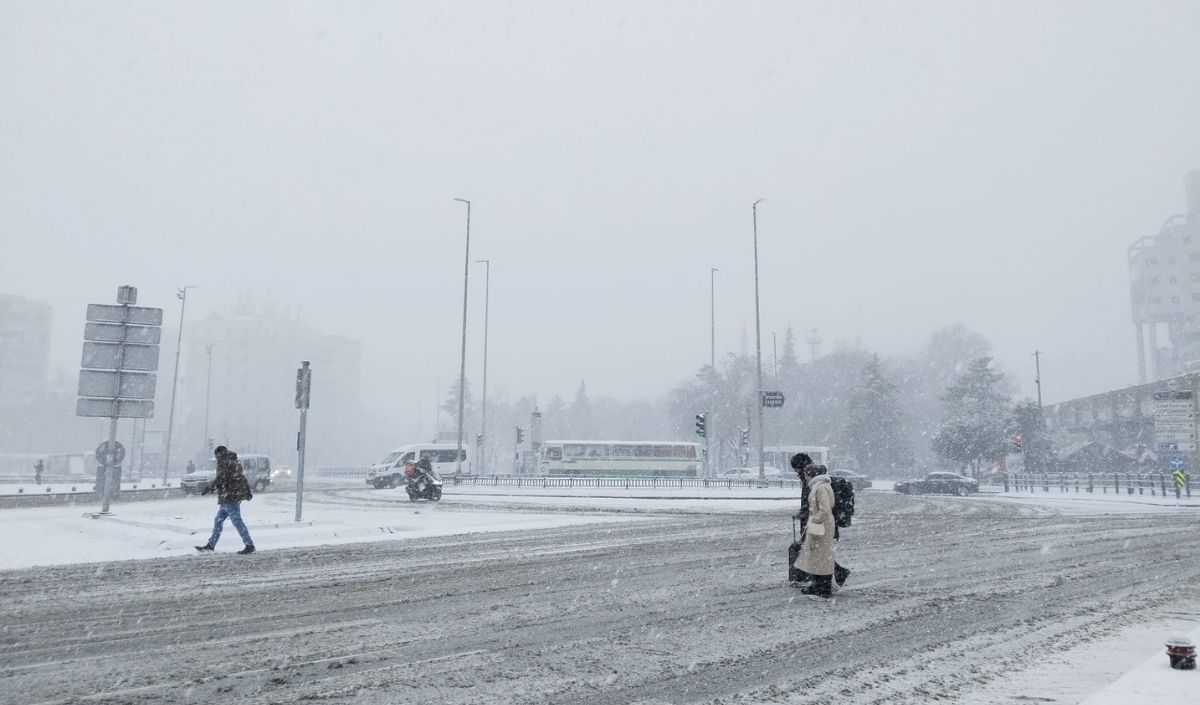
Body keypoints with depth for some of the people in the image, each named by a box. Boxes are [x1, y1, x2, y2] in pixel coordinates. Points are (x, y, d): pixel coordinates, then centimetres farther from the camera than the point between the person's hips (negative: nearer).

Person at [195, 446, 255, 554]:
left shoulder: (224, 462, -9)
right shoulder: (235, 462, 19)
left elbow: (221, 479, -19)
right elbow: (243, 477, 24)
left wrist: (209, 488, -10)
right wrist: (248, 492, 30)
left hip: (229, 497, -10)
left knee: (237, 521, -9)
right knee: (218, 521, 16)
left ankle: (249, 545, -10)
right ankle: (211, 545, 21)